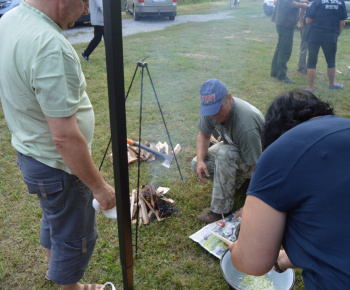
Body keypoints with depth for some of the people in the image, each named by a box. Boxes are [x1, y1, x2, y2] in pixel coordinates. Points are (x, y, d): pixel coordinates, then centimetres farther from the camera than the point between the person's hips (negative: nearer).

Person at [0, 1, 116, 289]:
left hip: (29, 151, 10)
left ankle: (54, 265, 58)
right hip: (57, 166, -10)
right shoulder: (51, 46, -32)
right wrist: (99, 186, -21)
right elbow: (65, 137, -32)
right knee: (75, 234, 14)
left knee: (55, 214, 32)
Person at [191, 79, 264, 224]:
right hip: (232, 147, 7)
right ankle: (239, 178, 8)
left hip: (258, 156, -7)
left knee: (225, 153, -38)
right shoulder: (211, 109, -19)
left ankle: (221, 210, -24)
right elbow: (203, 135, -3)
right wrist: (200, 161, -22)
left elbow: (257, 165, -36)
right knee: (196, 165, -9)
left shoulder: (246, 125, -40)